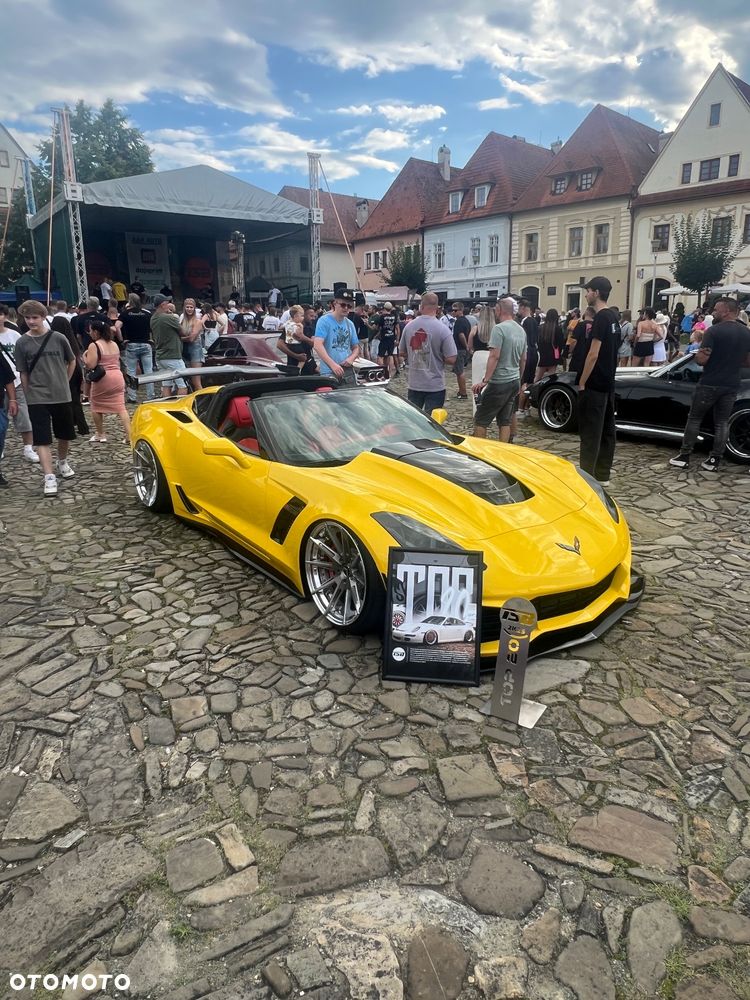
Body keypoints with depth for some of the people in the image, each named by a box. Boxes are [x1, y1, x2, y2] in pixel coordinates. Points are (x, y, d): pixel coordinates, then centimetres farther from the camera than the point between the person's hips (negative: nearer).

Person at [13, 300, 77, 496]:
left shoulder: (58, 338, -3)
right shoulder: (22, 343, -3)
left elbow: (72, 360, 12)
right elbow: (23, 373, 2)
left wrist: (64, 382, 11)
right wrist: (30, 396, -1)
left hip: (62, 396, 1)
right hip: (37, 399, -1)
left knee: (65, 435, 15)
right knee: (42, 439, -8)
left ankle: (62, 462, 41)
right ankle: (49, 478, -9)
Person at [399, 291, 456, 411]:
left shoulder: (409, 326, -3)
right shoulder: (443, 329, -14)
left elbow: (402, 353, 9)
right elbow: (451, 360, -14)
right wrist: (438, 358, 5)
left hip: (414, 384, 4)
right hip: (435, 386, -3)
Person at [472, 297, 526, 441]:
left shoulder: (499, 328, -12)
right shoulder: (521, 330, 13)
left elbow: (494, 356, -19)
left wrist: (485, 380, -20)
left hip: (499, 382, -8)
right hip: (515, 382, 8)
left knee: (480, 420, -2)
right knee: (505, 421, 10)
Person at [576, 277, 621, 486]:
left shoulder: (601, 318, -15)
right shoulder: (614, 317, 13)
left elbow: (593, 354, -18)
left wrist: (582, 383, -15)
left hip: (594, 384, -9)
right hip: (608, 383, 9)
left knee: (590, 433, -7)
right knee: (607, 429, 11)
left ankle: (587, 478, -5)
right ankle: (602, 475, 18)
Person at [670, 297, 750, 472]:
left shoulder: (713, 331, -13)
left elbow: (701, 359, -18)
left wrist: (696, 354, 3)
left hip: (709, 384, -5)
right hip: (731, 386, 5)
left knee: (694, 419, 7)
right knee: (722, 423, 10)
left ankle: (684, 457, 9)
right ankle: (714, 461, 10)